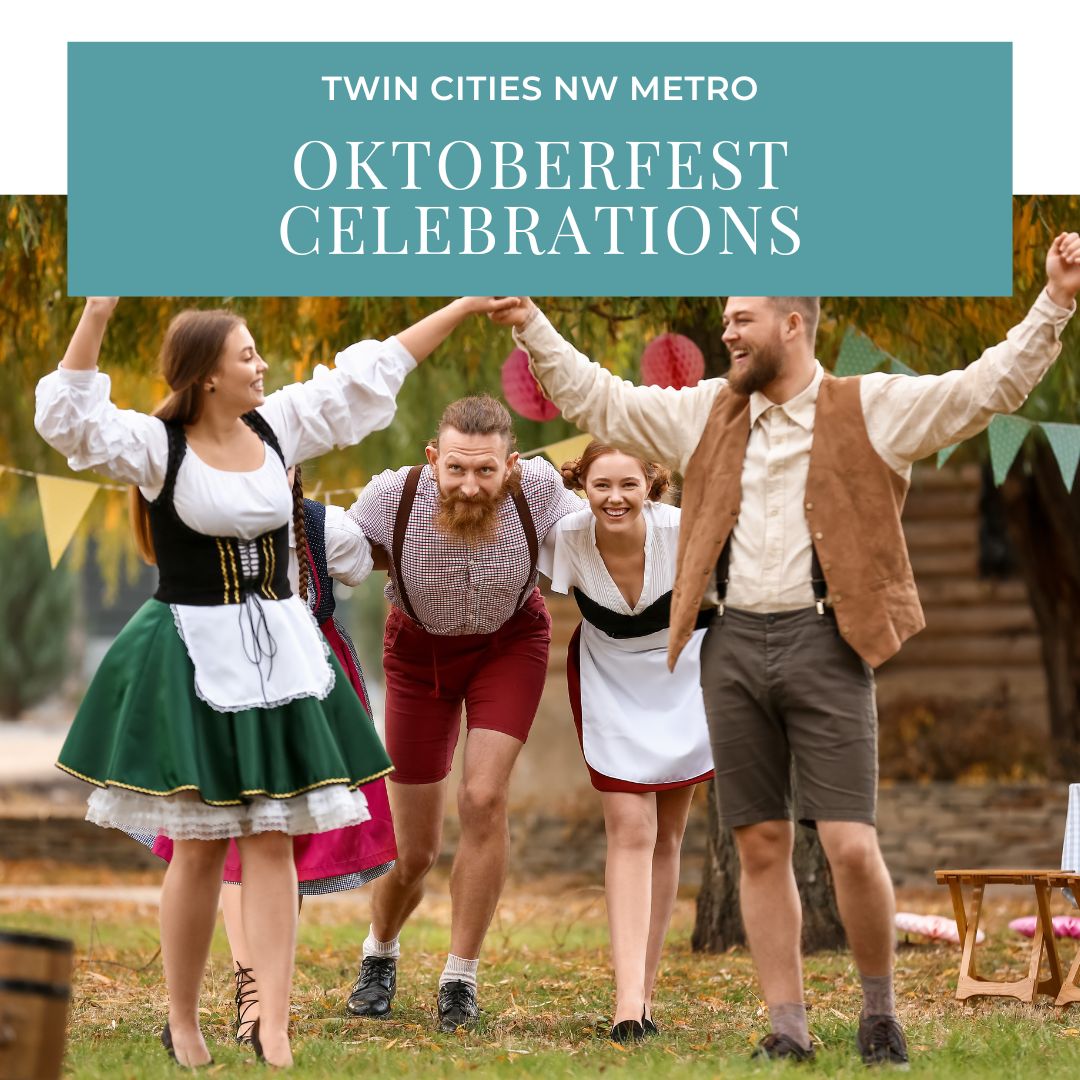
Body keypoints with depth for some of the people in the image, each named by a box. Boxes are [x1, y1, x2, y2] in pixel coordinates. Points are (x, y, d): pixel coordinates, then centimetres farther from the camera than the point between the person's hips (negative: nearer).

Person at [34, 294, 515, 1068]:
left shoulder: (278, 426, 4)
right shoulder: (156, 446, -10)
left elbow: (371, 372, 12)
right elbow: (71, 417, -26)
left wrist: (464, 306, 13)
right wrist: (97, 315, -36)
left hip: (278, 653, 5)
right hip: (192, 657, -5)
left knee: (272, 841, 1)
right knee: (199, 849, 1)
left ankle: (274, 1028, -1)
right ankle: (182, 1025, 15)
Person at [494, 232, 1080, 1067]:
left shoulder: (872, 409, 1)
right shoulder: (706, 414, 14)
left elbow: (989, 387, -6)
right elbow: (598, 400, 21)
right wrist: (533, 327, 17)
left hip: (824, 642, -4)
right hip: (735, 644, 4)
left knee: (851, 847, -11)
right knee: (762, 847, 4)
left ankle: (880, 1011, 11)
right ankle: (789, 1030, 11)